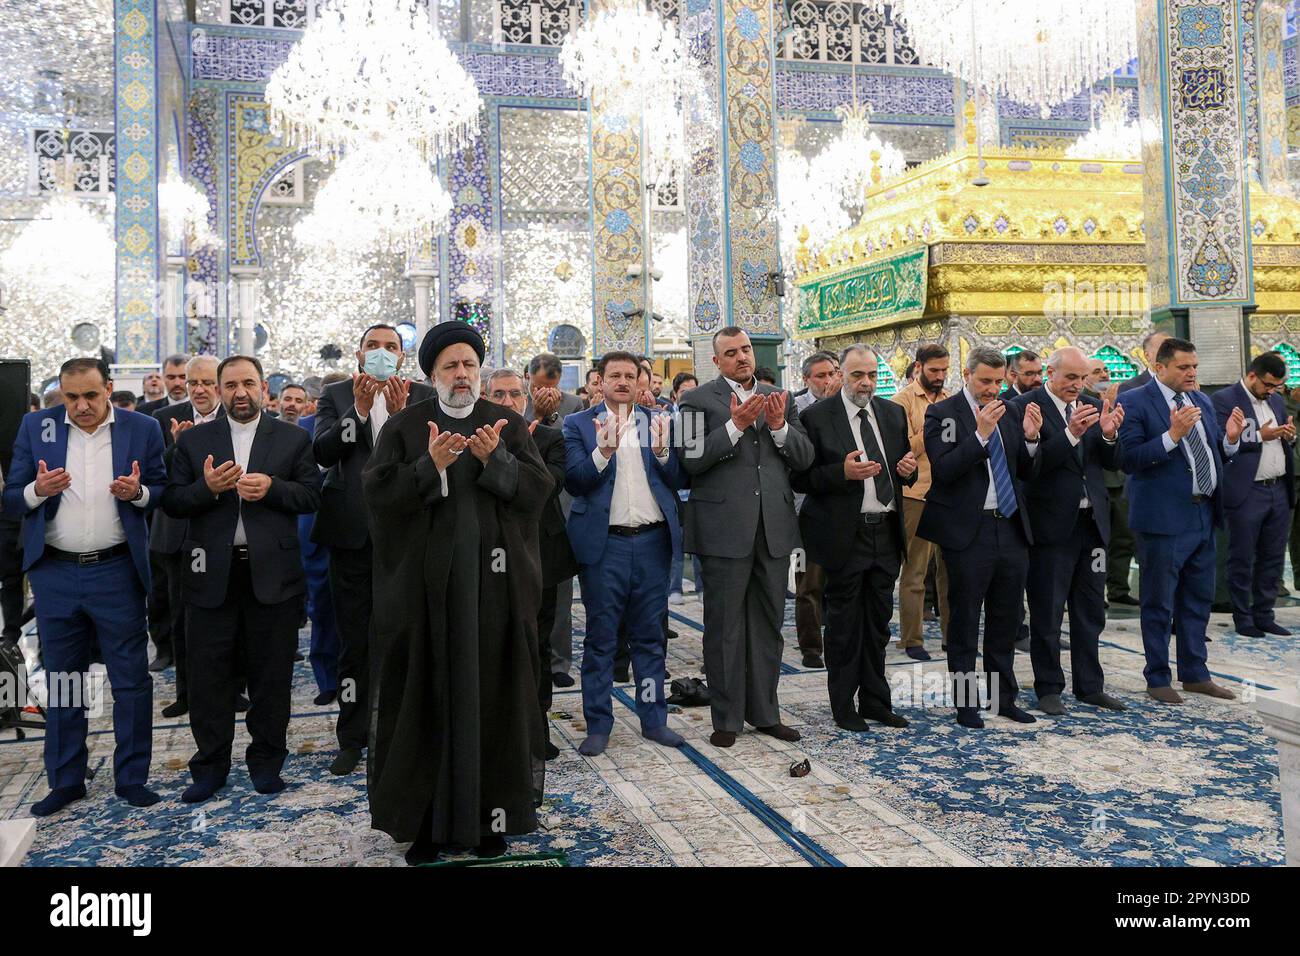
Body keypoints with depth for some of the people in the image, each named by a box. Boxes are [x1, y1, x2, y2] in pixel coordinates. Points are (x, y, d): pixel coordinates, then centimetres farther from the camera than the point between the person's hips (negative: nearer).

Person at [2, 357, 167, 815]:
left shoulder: (142, 429, -2)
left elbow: (162, 493, 3)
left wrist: (137, 492, -19)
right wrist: (37, 489, -19)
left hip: (117, 571, -2)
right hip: (55, 572, 2)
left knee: (131, 679, 4)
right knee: (61, 681, 12)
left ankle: (132, 777, 18)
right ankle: (65, 780, 26)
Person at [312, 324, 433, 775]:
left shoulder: (421, 396, 2)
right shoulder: (335, 395, 6)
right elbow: (322, 451, -8)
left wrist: (399, 414, -22)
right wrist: (360, 409, -19)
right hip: (352, 532, 1)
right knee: (353, 642, 10)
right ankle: (352, 737, 23)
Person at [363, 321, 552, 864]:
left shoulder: (508, 425, 9)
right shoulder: (404, 426, 6)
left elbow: (538, 488, -2)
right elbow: (378, 491, -5)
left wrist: (495, 460, -18)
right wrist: (429, 466, -20)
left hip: (494, 582, 1)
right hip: (424, 584, -1)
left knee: (492, 696, 5)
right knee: (428, 698, 4)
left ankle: (489, 816, 18)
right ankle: (425, 818, 16)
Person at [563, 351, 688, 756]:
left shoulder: (660, 422, 9)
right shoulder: (579, 425, 2)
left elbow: (680, 480, 3)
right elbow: (573, 482, -9)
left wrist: (663, 451, -15)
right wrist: (603, 452, -24)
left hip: (653, 541, 2)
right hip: (605, 543, -2)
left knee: (650, 637, 11)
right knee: (600, 638, 4)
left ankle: (653, 719, 21)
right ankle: (598, 725, 14)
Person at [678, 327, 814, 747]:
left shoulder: (779, 399, 13)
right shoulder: (698, 400, 0)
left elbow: (804, 457, 6)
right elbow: (692, 460, -13)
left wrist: (780, 427, -11)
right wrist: (736, 425, -20)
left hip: (774, 527, 5)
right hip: (725, 529, -4)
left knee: (768, 624, 13)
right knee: (724, 627, 4)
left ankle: (764, 712, 26)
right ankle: (727, 717, 16)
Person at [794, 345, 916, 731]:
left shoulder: (893, 414, 10)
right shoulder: (817, 417, -8)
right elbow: (801, 479, -10)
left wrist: (908, 469, -2)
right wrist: (842, 472, -24)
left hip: (887, 533, 5)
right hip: (845, 535, -5)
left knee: (878, 623, 14)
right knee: (844, 625, 5)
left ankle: (875, 701, 28)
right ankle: (844, 707, 19)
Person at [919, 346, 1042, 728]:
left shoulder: (1010, 413, 11)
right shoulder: (942, 414, -6)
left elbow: (1025, 473, 11)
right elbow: (943, 470, -17)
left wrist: (1030, 439, -6)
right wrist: (981, 434, -22)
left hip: (1012, 529, 5)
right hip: (969, 533, -5)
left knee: (1006, 621, 14)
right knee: (964, 622, 4)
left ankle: (1004, 697, 26)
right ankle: (965, 702, 15)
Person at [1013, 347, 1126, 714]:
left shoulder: (1095, 406, 9)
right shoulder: (1026, 406, -9)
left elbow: (1113, 463, 6)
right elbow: (1032, 463, -19)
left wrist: (1109, 434, -13)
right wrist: (1070, 434, -29)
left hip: (1092, 521, 6)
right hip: (1051, 523, -6)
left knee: (1091, 612, 14)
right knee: (1047, 615, 5)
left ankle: (1090, 686, 26)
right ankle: (1048, 688, 17)